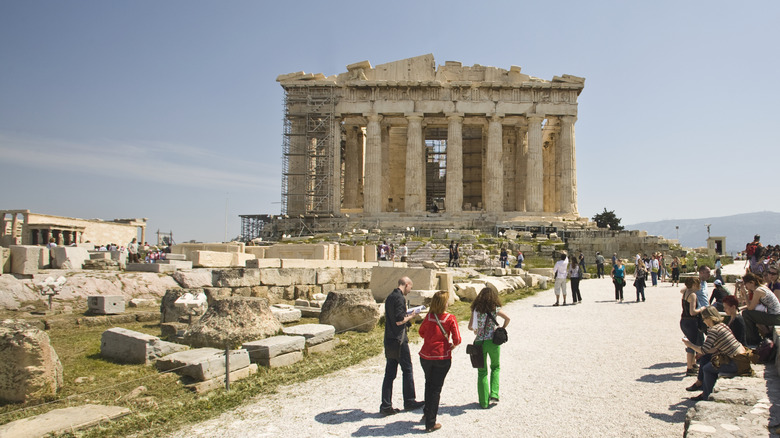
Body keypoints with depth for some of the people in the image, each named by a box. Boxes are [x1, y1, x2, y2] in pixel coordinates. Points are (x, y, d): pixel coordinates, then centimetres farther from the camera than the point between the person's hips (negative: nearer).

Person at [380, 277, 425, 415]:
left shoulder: (389, 297, 14)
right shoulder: (400, 298, -15)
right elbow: (399, 321, -20)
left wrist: (406, 315, 15)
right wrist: (411, 316, -4)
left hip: (389, 341, 8)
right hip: (399, 341, -8)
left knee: (389, 373, 9)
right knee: (407, 371, 7)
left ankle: (386, 405, 9)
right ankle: (409, 402, 18)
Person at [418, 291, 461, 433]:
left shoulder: (429, 316, -1)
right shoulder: (450, 318, -11)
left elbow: (421, 333, 12)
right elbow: (457, 339, -13)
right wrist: (452, 345, 7)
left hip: (425, 356, 3)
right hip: (442, 357, -3)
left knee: (429, 384, 25)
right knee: (436, 388, 6)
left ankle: (427, 413, 39)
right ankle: (430, 423, 10)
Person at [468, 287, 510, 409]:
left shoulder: (475, 309, 2)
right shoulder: (495, 309, -1)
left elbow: (470, 327, 1)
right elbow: (507, 318, -14)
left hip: (479, 342, 1)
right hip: (492, 341, -1)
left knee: (482, 372, 11)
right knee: (495, 367, 24)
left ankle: (484, 402, 13)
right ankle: (494, 394, 11)